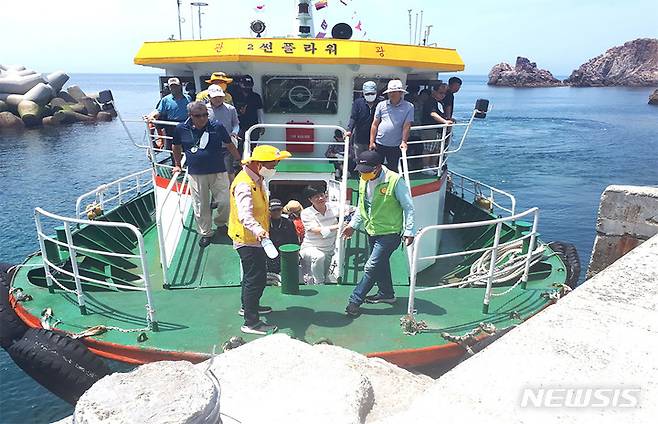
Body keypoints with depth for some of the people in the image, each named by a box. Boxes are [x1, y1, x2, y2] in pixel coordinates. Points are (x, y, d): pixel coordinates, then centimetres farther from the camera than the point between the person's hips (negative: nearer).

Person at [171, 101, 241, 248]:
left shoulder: (217, 127, -3)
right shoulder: (181, 129, -1)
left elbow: (230, 146, 8)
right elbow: (176, 147, 17)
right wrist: (177, 165, 19)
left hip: (218, 172, 0)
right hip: (196, 174, 1)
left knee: (225, 202, -1)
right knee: (200, 206, 6)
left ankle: (220, 223, 29)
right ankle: (205, 233, 24)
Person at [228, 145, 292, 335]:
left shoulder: (257, 178, 5)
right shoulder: (244, 184, -27)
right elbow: (244, 215, -41)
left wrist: (261, 230, 29)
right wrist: (258, 230, -58)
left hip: (255, 237, 10)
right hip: (247, 239, -10)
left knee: (253, 275, 24)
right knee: (256, 279, -3)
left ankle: (248, 305, 44)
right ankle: (251, 323, 7)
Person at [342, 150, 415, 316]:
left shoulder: (395, 181, -20)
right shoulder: (364, 180, 1)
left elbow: (408, 207, -13)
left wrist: (409, 231, -16)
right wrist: (353, 225, 12)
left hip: (389, 233, -7)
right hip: (372, 231, 7)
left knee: (371, 267, -7)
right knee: (381, 264, 20)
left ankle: (355, 300, 4)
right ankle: (386, 294, 39)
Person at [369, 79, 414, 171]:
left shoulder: (408, 107, -3)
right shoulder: (381, 105, 2)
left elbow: (406, 126, -6)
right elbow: (375, 124, 3)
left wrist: (403, 142, -14)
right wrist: (372, 142, -1)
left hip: (395, 146, -1)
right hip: (379, 144, 1)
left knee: (393, 170, 11)